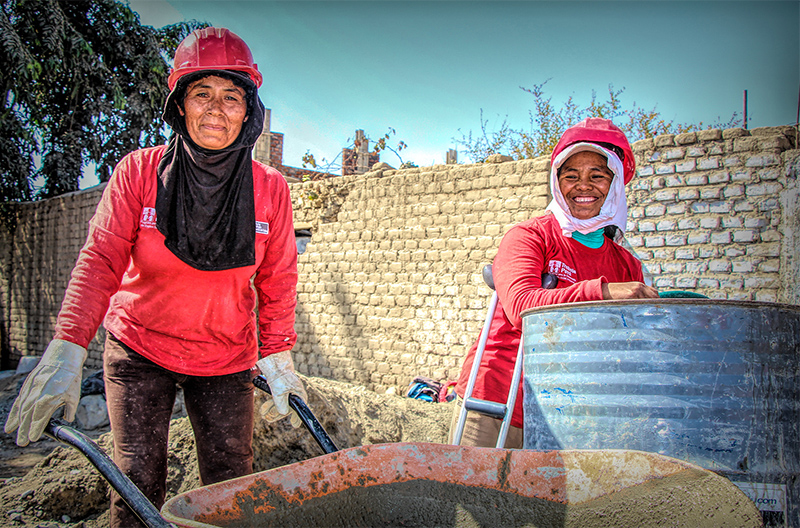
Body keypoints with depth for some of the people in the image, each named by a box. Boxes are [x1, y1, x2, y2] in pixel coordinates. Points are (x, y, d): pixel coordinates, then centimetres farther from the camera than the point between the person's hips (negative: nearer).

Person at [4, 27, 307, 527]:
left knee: (232, 482, 5)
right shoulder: (139, 172, -10)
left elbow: (276, 282, -1)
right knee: (138, 481, 1)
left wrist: (277, 358, -3)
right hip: (139, 349, -1)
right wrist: (67, 349, -25)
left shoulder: (270, 188, -8)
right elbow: (101, 260, -15)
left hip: (227, 360, 1)